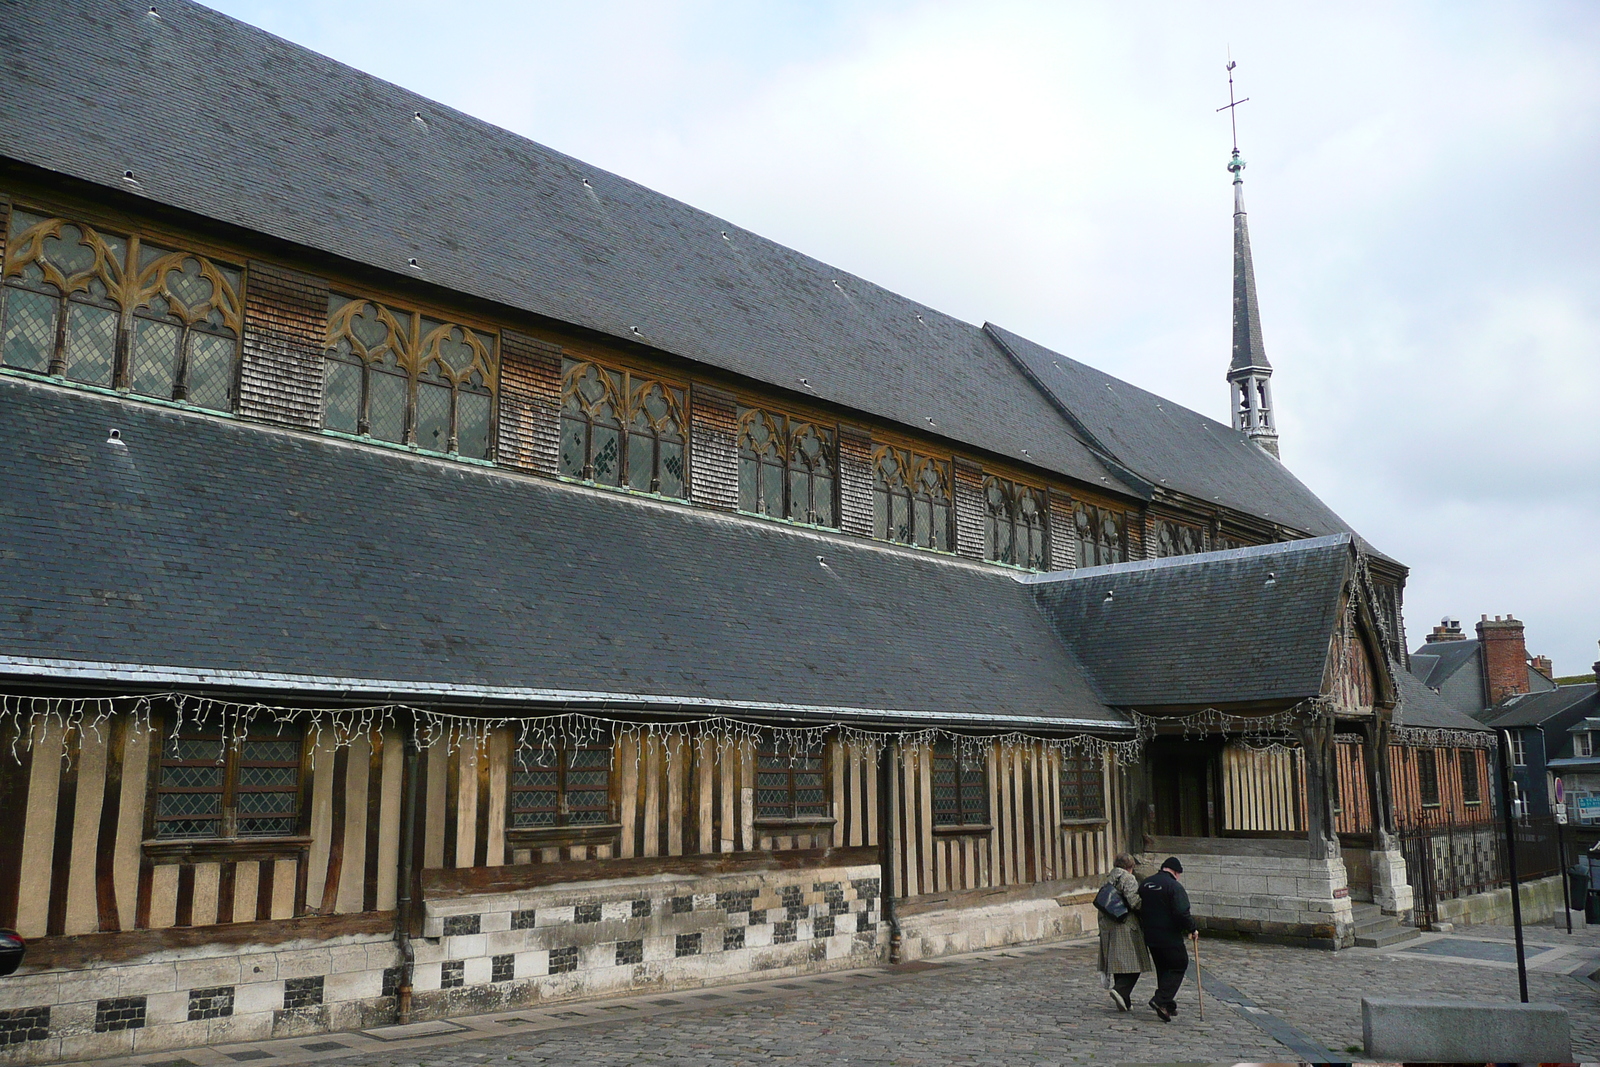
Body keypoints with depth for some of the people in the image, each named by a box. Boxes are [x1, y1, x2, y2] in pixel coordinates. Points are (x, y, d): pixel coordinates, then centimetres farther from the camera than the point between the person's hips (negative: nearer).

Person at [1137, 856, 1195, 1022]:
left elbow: (1138, 908, 16)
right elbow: (1182, 913, -21)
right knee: (1178, 966, 3)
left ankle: (1168, 1005, 20)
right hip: (1170, 936, -7)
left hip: (1150, 935, 7)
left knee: (1162, 969, 18)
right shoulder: (1174, 887, -15)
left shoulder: (1145, 884, 9)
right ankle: (1161, 1000, -11)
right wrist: (1191, 928, -6)